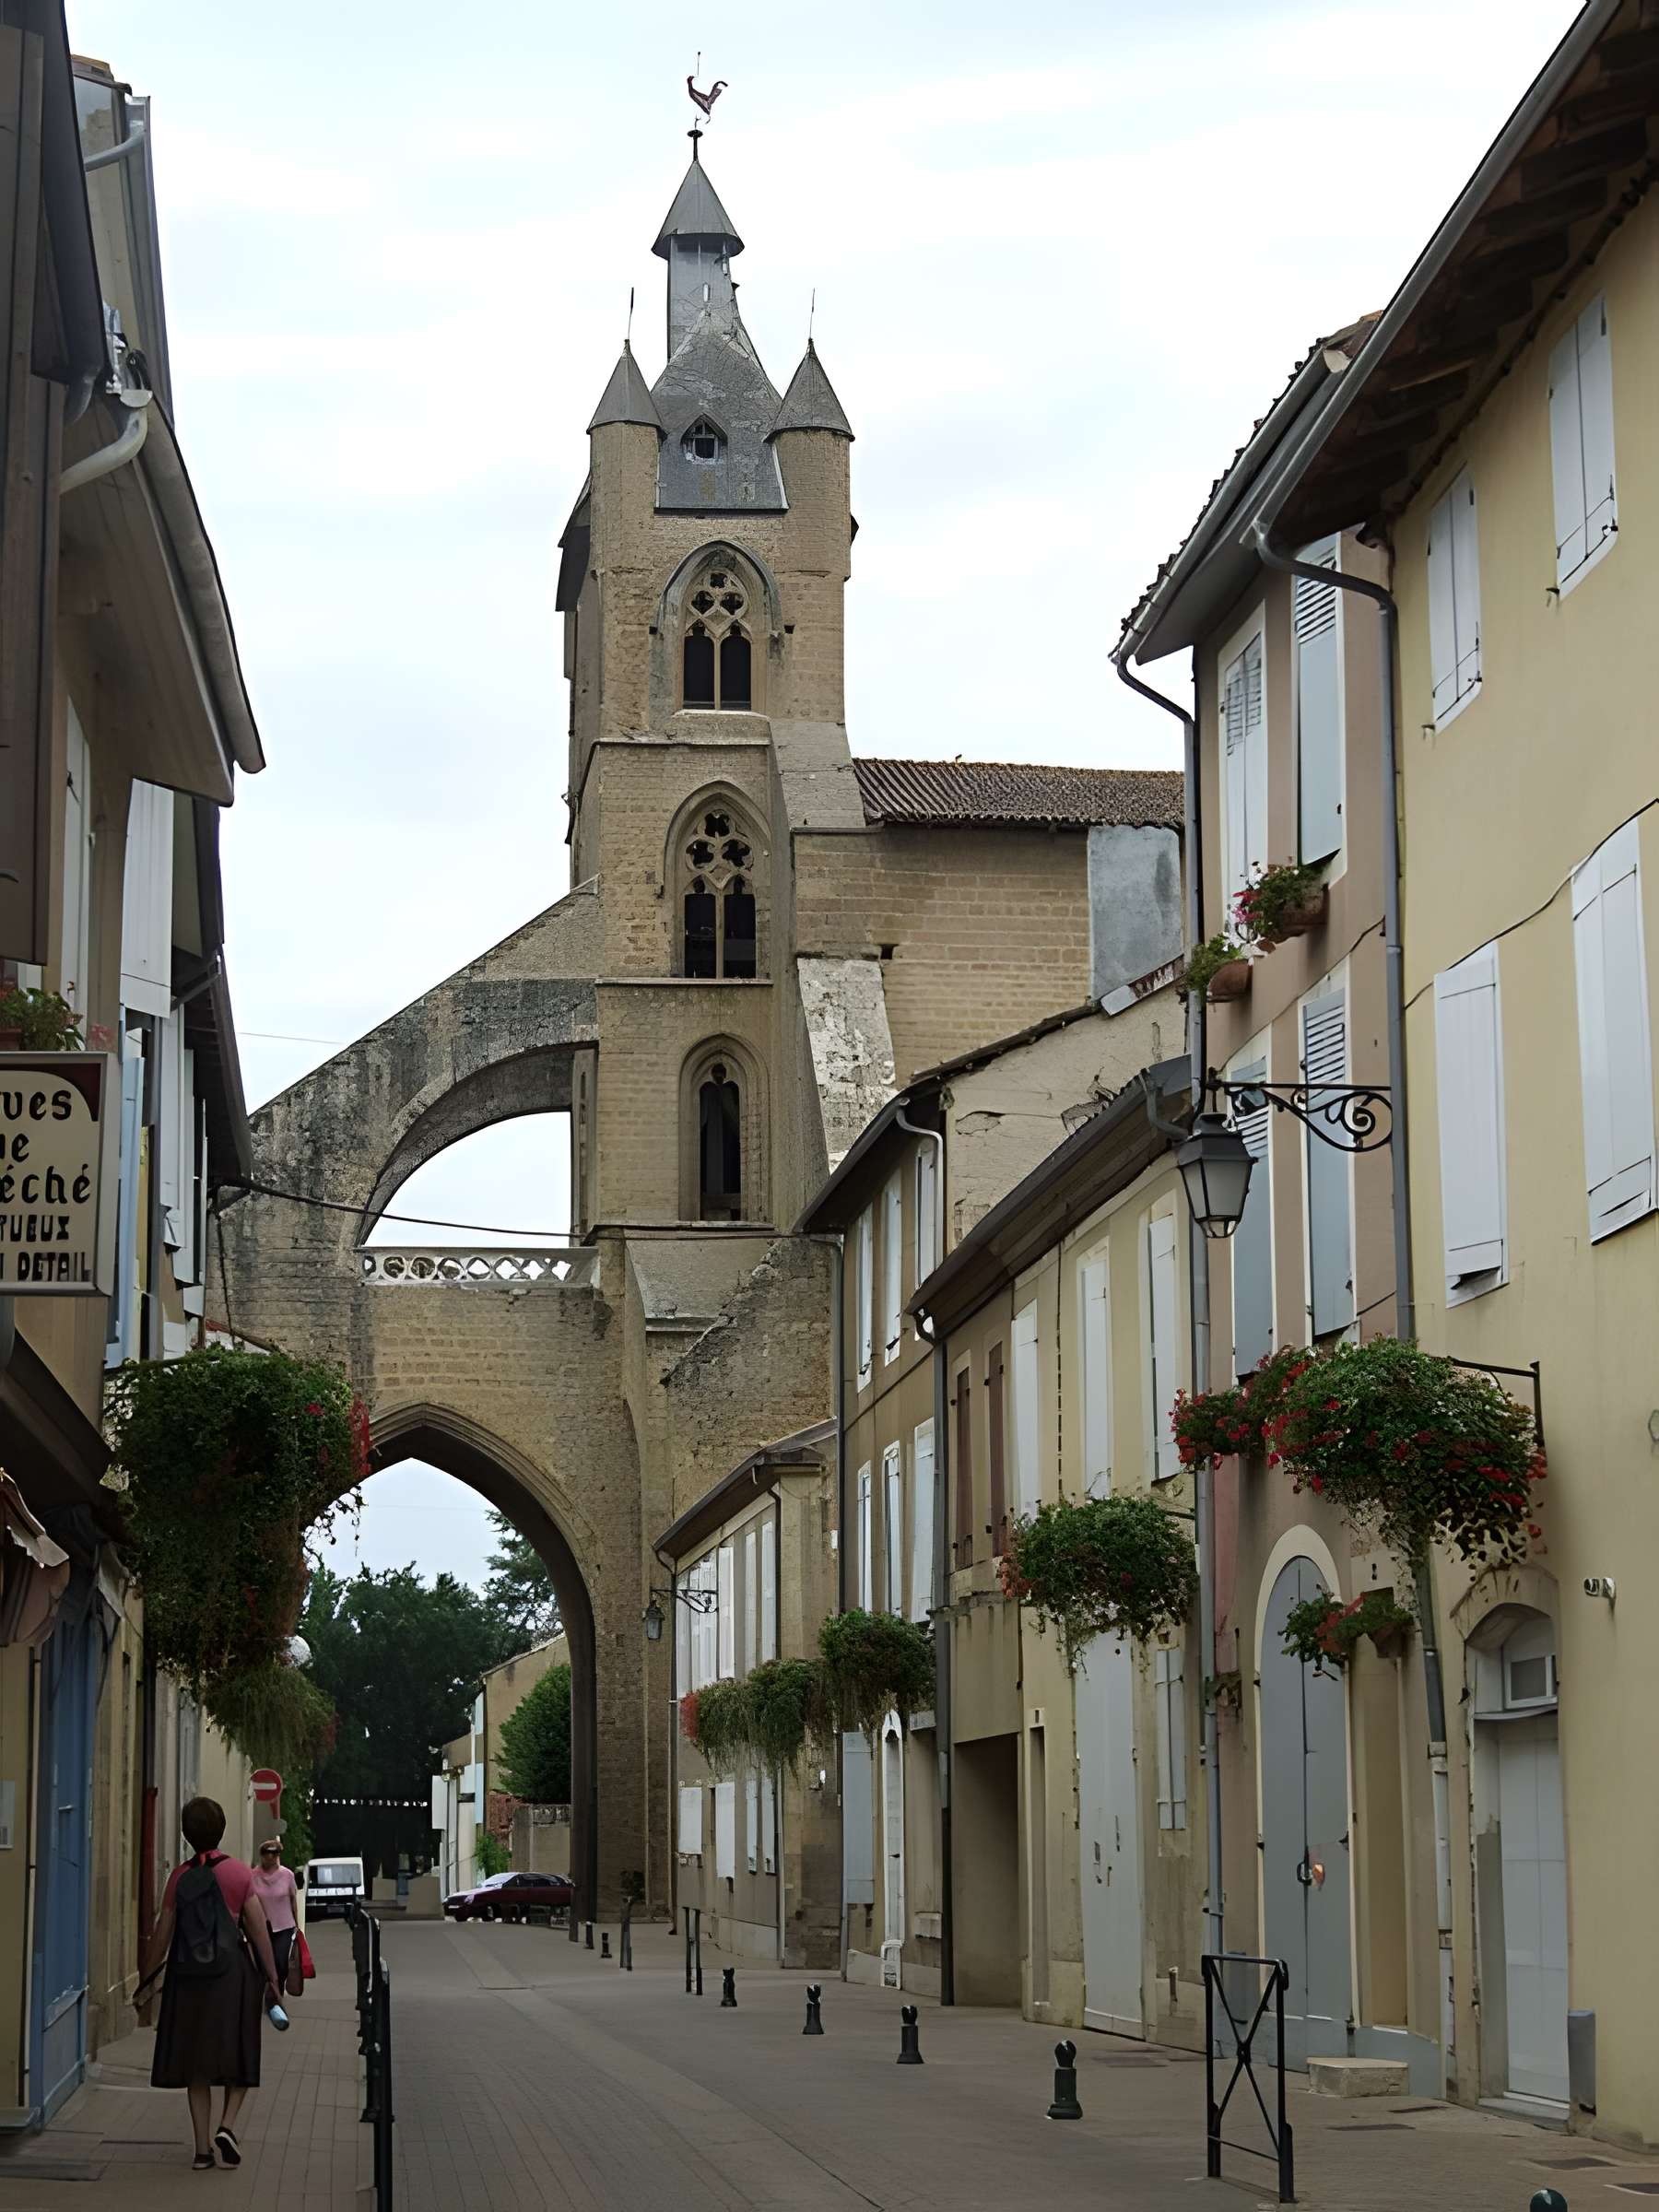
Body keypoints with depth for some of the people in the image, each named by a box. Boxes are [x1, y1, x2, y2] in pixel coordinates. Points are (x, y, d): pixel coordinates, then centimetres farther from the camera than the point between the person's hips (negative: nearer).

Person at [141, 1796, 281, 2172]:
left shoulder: (179, 1877, 0)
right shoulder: (240, 1874, -5)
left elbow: (163, 1933, 2)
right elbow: (258, 1930, -6)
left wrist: (149, 1978, 13)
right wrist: (272, 1978, 1)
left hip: (188, 1976, 2)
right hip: (233, 1972, -2)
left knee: (196, 2063, 9)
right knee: (238, 2056, 11)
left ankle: (203, 2147, 7)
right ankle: (227, 2125, -9)